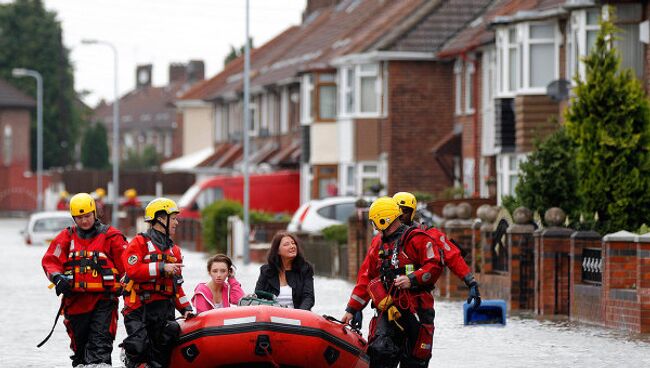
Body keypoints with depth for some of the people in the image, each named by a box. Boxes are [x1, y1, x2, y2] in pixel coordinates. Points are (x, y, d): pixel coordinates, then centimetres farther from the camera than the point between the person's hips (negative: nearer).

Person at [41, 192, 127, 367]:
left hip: (103, 299, -3)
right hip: (76, 299, 3)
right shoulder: (67, 237, 10)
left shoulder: (110, 236, 3)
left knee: (101, 341, -16)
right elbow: (50, 260, 4)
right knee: (79, 344, 14)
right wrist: (57, 277, -15)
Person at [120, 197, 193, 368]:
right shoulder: (140, 242, 1)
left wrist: (185, 308, 11)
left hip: (164, 308, 6)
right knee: (139, 348, -17)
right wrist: (162, 268, -17)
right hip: (139, 307, -6)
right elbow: (133, 270, -15)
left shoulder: (174, 250, 21)